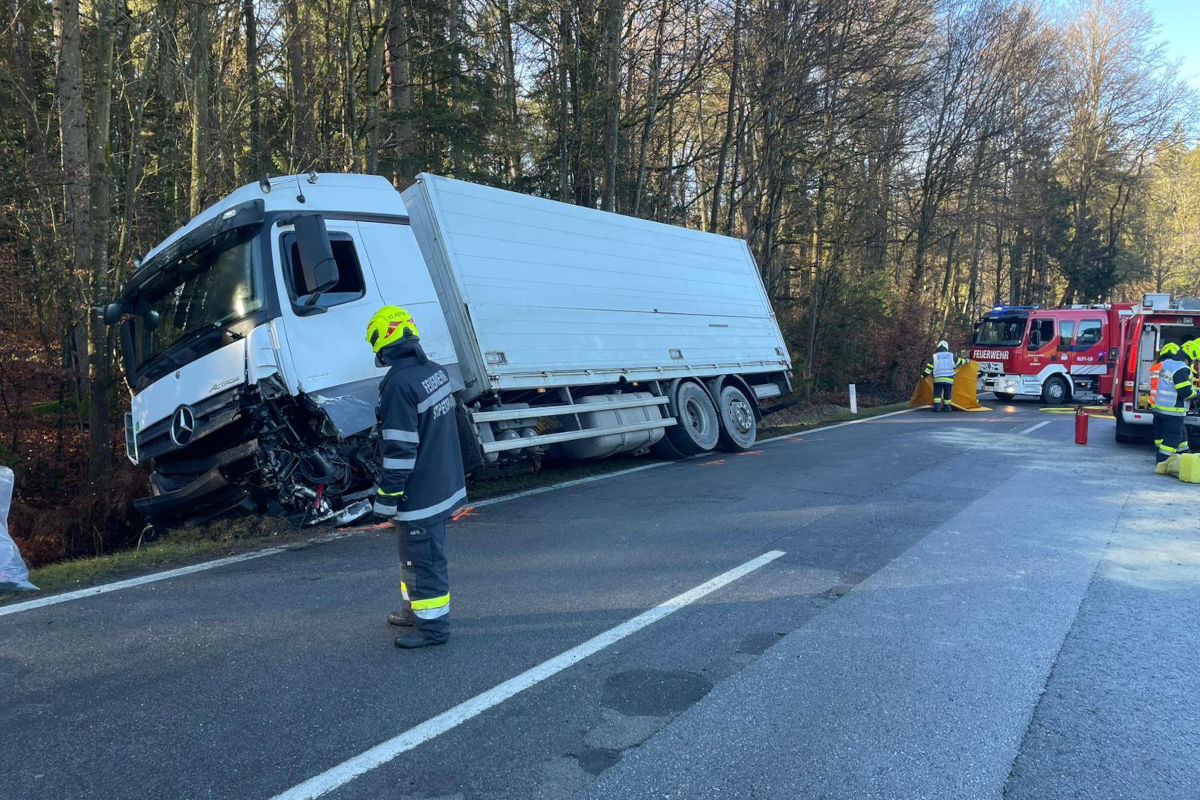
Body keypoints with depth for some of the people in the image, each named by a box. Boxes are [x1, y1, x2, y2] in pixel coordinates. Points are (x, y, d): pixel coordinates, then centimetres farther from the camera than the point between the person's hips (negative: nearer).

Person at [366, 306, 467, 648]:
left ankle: (433, 624, 15)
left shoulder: (398, 383, -23)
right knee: (416, 554, 23)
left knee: (422, 558, 4)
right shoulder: (437, 372, 5)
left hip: (419, 495, -9)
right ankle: (417, 609, 38)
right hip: (443, 486, 9)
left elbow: (399, 450, -23)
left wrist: (386, 497, -14)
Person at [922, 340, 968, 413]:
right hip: (949, 379, 1)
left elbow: (929, 367, -1)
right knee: (947, 394, 12)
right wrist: (966, 361, 41)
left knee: (937, 394, 0)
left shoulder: (934, 356, 2)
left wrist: (923, 375, 6)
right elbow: (960, 361, 21)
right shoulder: (951, 356, 7)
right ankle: (947, 407, 20)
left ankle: (936, 407, -13)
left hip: (938, 379, -1)